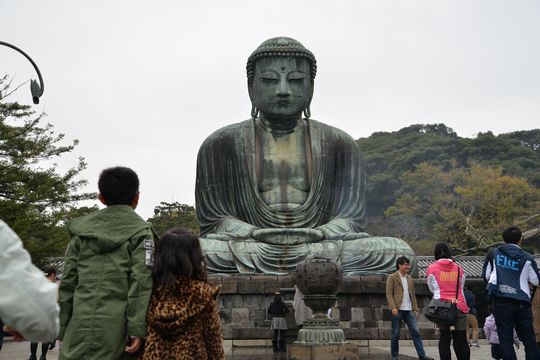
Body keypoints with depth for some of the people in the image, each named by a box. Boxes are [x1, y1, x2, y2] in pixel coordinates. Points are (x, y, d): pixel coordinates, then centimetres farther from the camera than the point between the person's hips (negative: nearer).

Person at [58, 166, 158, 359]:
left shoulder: (81, 230, 11)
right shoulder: (140, 231, 2)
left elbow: (67, 282, 9)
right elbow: (140, 283, -8)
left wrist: (62, 328, 14)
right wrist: (137, 329, -9)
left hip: (79, 325, 3)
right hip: (115, 327, -3)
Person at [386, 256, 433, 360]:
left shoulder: (409, 278, 17)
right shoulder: (392, 277, -1)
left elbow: (413, 294, 19)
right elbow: (389, 294, -7)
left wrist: (415, 308, 12)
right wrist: (393, 307, -19)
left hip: (409, 310, 5)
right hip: (398, 310, -5)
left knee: (416, 332, 0)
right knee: (395, 334, 2)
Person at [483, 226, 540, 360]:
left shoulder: (494, 254, 4)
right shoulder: (527, 258, 0)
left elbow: (487, 276, 10)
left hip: (500, 300, 0)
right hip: (521, 302, 0)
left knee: (505, 339, 4)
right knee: (529, 339, 12)